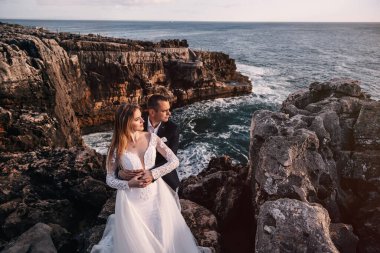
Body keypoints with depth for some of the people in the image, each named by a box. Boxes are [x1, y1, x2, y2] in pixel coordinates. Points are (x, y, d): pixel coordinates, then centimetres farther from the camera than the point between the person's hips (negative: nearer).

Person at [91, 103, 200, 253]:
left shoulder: (151, 137, -10)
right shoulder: (117, 147, -13)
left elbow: (174, 161, -10)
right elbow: (110, 179, -5)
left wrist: (153, 174, -19)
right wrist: (129, 184, -22)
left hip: (156, 194, 2)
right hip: (131, 200, -2)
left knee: (165, 236, 16)